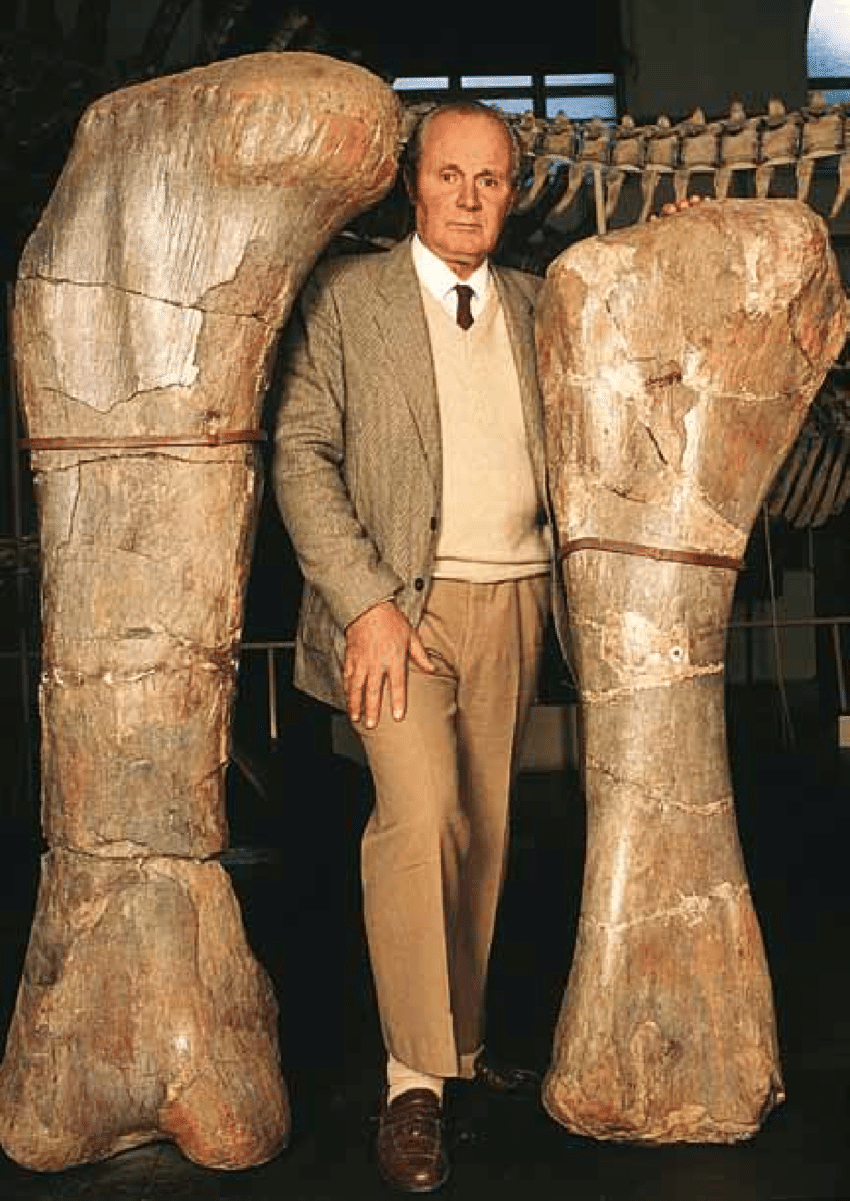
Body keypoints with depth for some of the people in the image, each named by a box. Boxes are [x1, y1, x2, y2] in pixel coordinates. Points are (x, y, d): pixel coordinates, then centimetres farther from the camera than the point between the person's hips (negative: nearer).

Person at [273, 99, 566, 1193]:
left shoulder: (533, 304, 14)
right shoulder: (345, 295, 1)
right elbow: (301, 455, -5)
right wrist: (365, 602, -14)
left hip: (514, 601, 5)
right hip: (401, 600, -4)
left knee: (485, 829, 10)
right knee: (418, 813, -18)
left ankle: (464, 1040, 27)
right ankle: (413, 1083, -4)